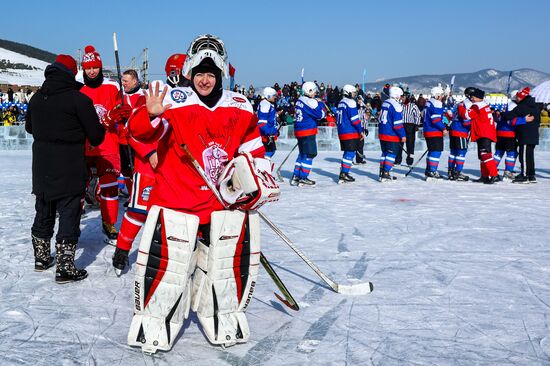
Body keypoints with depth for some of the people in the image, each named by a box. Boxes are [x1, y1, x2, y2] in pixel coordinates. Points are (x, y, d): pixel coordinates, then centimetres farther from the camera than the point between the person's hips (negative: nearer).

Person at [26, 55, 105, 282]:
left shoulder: (36, 98, 4)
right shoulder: (78, 99, -15)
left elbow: (29, 128, 20)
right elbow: (96, 136, -12)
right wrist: (100, 131, 10)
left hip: (41, 169, 6)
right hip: (69, 170, -6)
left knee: (43, 213, 19)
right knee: (69, 216, -1)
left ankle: (41, 258, 31)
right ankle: (65, 268, -1)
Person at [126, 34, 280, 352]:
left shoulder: (240, 108, 5)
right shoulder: (175, 101, -8)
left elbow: (253, 149, 17)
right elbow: (140, 131, -21)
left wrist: (258, 179, 11)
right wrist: (151, 115, -41)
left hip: (225, 204, 4)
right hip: (176, 202, -3)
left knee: (230, 264, 13)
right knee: (167, 266, -4)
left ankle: (226, 325, 34)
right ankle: (153, 326, 18)